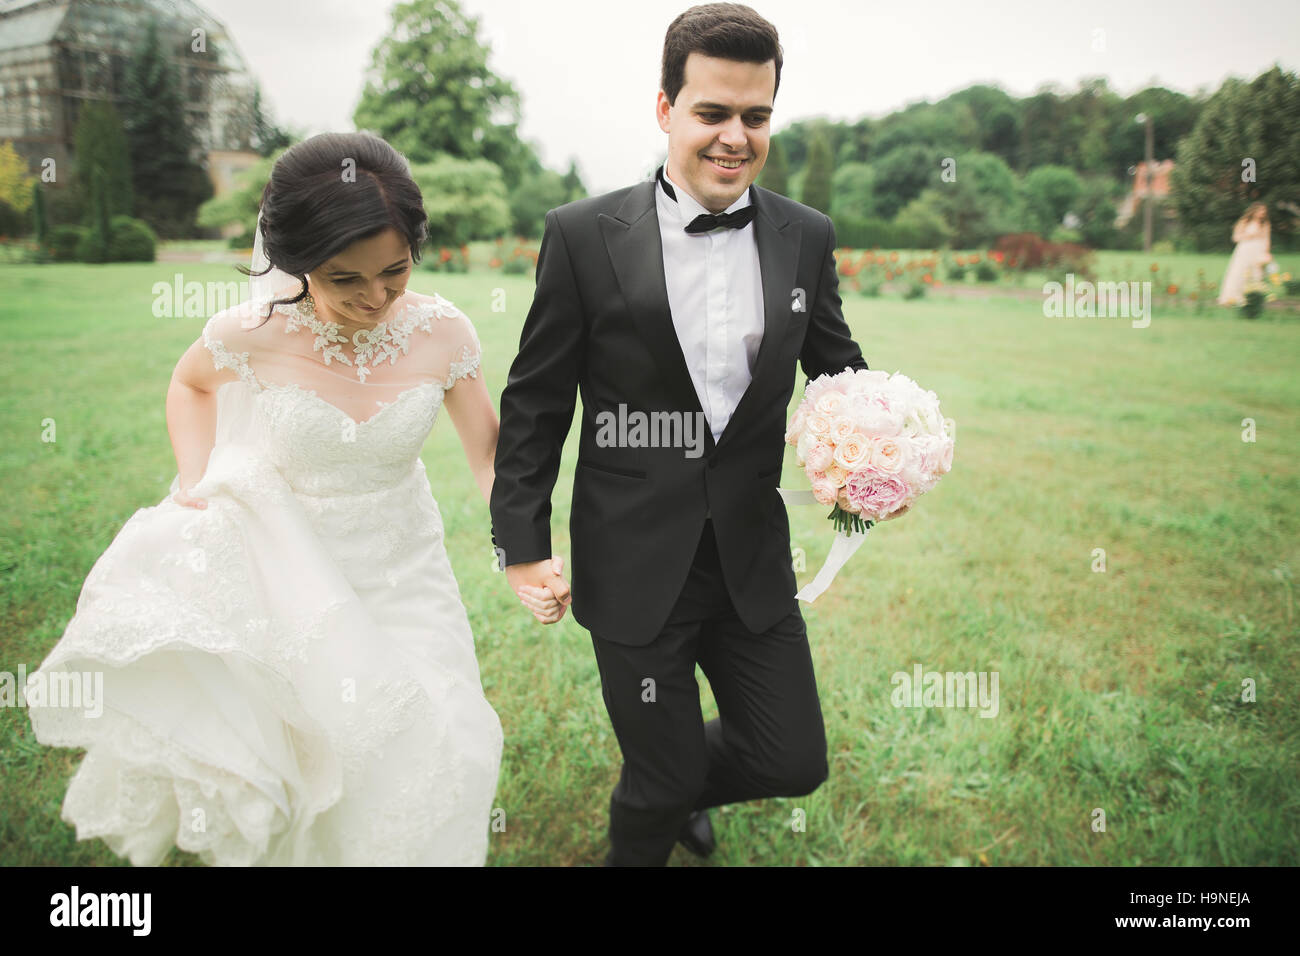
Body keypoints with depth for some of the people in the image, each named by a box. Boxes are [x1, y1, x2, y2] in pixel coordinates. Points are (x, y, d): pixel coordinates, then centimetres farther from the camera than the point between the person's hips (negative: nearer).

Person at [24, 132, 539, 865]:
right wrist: (197, 481, -9)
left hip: (397, 573, 1)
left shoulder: (442, 333, -18)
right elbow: (191, 384, 5)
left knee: (424, 752, 0)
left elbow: (490, 448, -8)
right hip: (285, 564, -1)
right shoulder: (253, 333, -19)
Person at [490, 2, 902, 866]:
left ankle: (682, 781, 47)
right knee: (662, 780, 10)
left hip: (754, 560, 4)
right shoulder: (585, 235, -9)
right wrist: (523, 546, -6)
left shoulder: (806, 237, 1)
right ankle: (640, 843, 46)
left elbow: (839, 369, 11)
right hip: (635, 567, -3)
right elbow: (534, 404, -5)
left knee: (795, 763, 13)